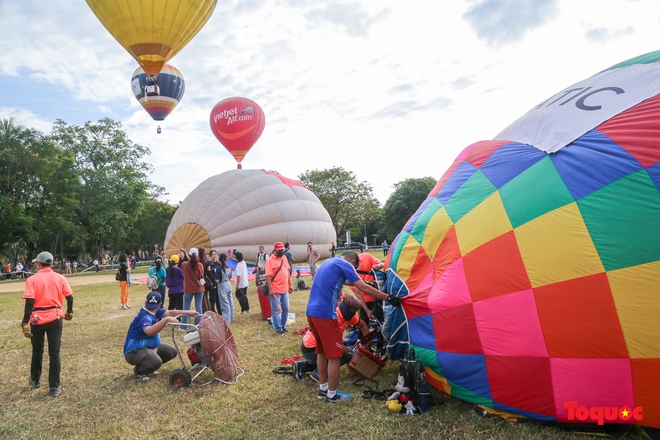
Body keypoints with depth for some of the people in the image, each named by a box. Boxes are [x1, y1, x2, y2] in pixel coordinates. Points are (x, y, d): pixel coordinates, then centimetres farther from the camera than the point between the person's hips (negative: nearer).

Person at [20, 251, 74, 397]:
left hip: (37, 319, -1)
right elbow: (70, 297, 2)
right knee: (54, 353, 5)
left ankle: (35, 380, 39)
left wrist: (25, 322, -15)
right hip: (55, 318, 1)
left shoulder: (32, 279, -8)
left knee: (37, 351, 20)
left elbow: (29, 302, -15)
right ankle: (54, 387, 5)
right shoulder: (60, 278, 0)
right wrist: (69, 312, 19)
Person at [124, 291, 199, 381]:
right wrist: (166, 319, -52)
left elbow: (169, 312, 6)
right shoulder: (144, 316, -29)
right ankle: (138, 371, -1)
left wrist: (187, 312, 0)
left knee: (172, 352, 11)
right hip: (134, 351, -10)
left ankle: (148, 367, 21)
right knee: (156, 362, -34)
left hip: (150, 346, 10)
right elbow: (150, 331, -48)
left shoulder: (154, 310, -1)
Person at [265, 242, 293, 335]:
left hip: (285, 289, 7)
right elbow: (268, 276, -16)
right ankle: (278, 328, 14)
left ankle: (283, 325, 28)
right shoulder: (270, 260, -12)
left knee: (285, 308, 13)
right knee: (276, 310, 3)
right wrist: (270, 289, -20)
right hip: (275, 290, -7)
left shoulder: (284, 258, 9)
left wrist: (290, 285, 16)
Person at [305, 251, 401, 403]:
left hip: (311, 311, 10)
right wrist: (389, 298, -6)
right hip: (325, 314, -9)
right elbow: (364, 288, -10)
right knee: (334, 355, 3)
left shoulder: (328, 262, 22)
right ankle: (332, 395, 13)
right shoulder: (344, 265, -5)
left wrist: (354, 281, 50)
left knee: (322, 351, 21)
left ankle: (323, 389, 31)